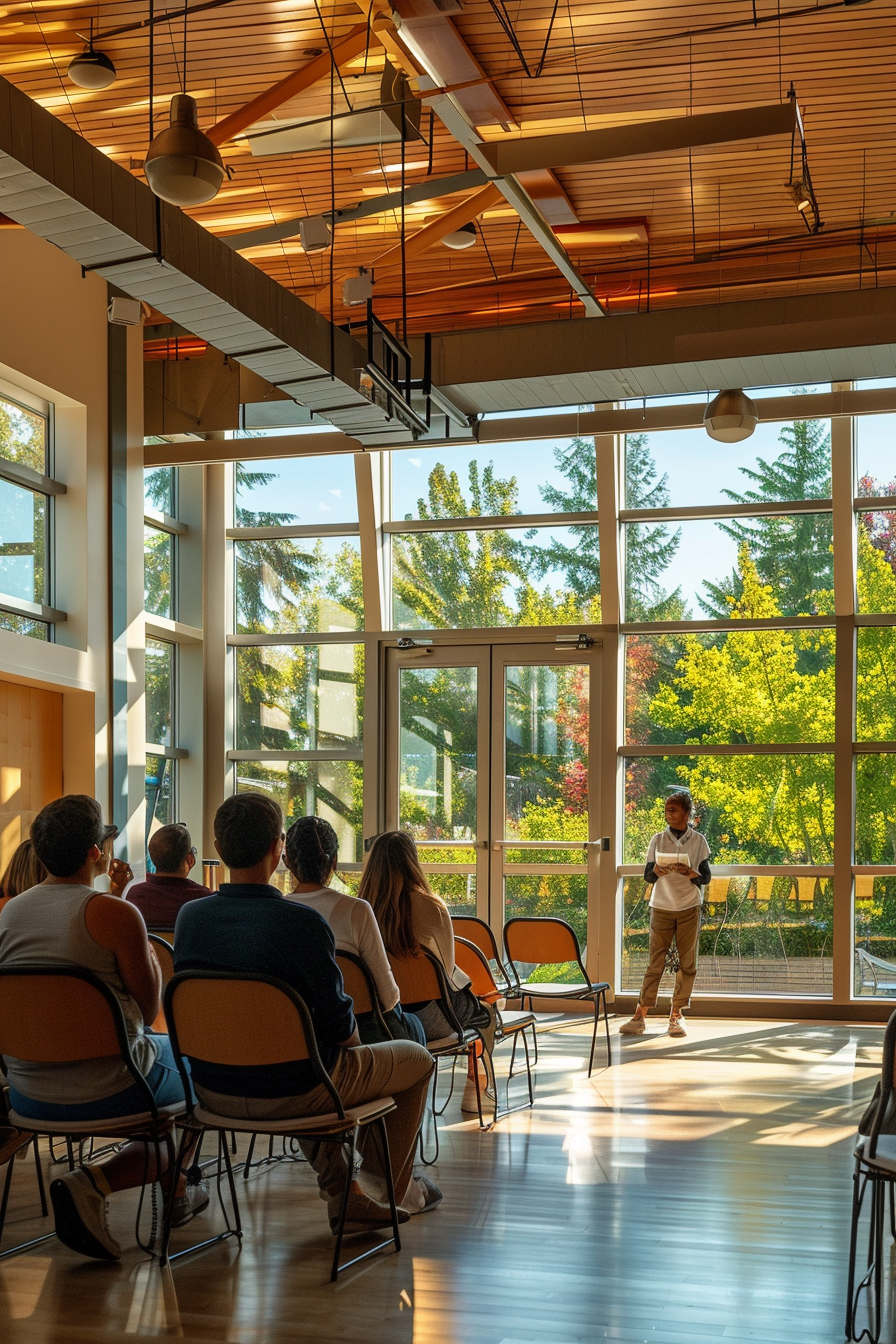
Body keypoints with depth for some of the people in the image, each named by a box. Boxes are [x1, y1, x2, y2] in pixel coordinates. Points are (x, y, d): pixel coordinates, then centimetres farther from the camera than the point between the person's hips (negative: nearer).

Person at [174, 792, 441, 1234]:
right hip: (289, 1094, -6)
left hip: (214, 1092, 6)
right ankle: (390, 1187, 36)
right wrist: (353, 1039, 8)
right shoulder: (301, 923, -24)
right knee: (417, 1059, 19)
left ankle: (343, 1196, 36)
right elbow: (337, 1021, -17)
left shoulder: (189, 916, -6)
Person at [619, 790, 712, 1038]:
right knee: (655, 960, -3)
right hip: (662, 907, 0)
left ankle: (676, 1015, 9)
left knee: (687, 962, 1)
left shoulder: (698, 841, 2)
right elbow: (647, 875, 2)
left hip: (690, 908, 0)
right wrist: (656, 871, -21)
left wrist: (690, 873, -20)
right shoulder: (658, 840, 4)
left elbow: (706, 877, 1)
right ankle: (640, 1015, -3)